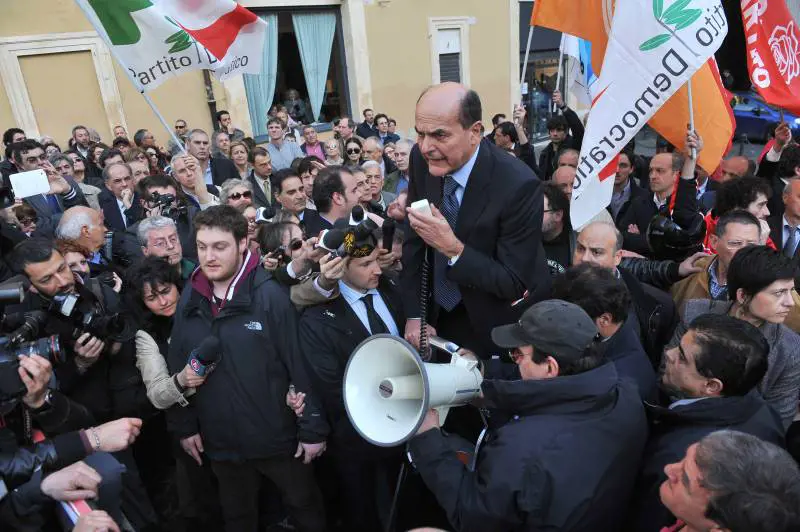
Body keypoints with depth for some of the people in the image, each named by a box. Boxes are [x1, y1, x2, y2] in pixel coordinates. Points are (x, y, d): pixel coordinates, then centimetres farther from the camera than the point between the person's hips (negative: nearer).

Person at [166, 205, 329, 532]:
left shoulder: (269, 294, -16)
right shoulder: (189, 299, -2)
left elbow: (300, 364, -16)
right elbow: (176, 367, 5)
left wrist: (313, 428, -14)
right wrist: (184, 425, 6)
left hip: (278, 437, -4)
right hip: (220, 441, 4)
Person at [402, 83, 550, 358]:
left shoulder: (518, 185, -29)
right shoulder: (423, 159, -13)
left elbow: (514, 284, -23)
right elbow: (414, 240, -2)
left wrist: (454, 249, -36)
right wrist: (414, 315, -5)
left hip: (501, 326, -4)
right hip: (442, 312, 5)